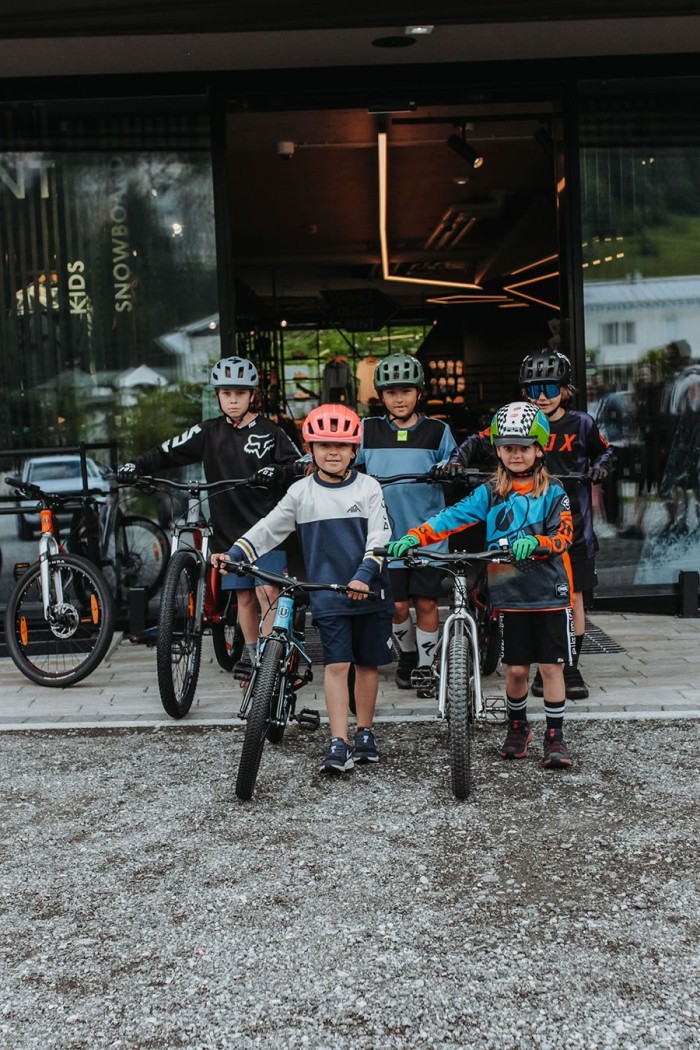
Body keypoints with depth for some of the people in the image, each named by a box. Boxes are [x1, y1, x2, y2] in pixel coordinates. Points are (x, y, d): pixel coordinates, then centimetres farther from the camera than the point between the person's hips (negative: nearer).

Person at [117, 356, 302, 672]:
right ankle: (253, 659, 19)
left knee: (267, 591, -11)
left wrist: (277, 472, -22)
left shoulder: (269, 432, 1)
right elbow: (168, 452, 2)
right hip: (229, 528, 3)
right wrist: (137, 465, -14)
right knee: (244, 596, 8)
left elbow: (300, 465, -2)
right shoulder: (209, 432, 6)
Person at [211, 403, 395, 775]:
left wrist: (364, 575, -22)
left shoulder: (368, 487, 0)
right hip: (327, 592, 0)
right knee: (336, 663, -7)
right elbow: (269, 529, 2)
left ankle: (364, 734, 24)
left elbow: (379, 536, -7)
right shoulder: (301, 492, 3)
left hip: (369, 591, 1)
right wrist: (234, 554, -11)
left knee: (367, 662, 9)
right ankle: (338, 744, -5)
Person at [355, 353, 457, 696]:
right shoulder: (368, 430, 4)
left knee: (426, 603, 2)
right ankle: (407, 655, 30)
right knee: (397, 605, 4)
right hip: (388, 534, 1)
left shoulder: (437, 431, 4)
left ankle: (425, 665, 19)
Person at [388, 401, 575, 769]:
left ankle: (555, 736, 15)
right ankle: (517, 727, 29)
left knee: (550, 666, 2)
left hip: (549, 592, -1)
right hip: (510, 594, 1)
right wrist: (413, 537, -20)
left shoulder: (552, 493, 1)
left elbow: (563, 536, -10)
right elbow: (453, 516, -6)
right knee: (516, 669, 6)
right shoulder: (490, 493, 6)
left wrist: (534, 542, -31)